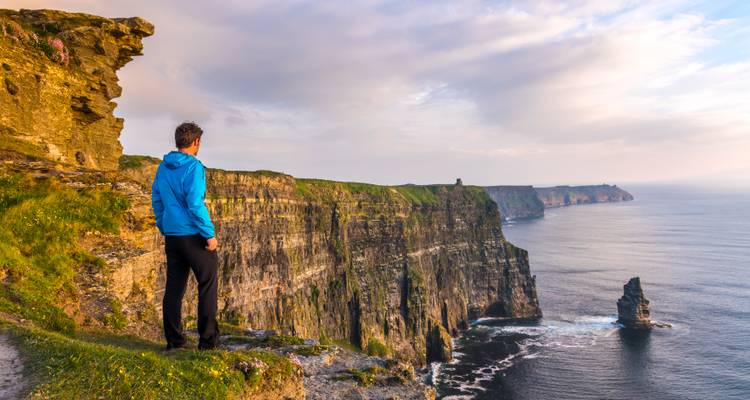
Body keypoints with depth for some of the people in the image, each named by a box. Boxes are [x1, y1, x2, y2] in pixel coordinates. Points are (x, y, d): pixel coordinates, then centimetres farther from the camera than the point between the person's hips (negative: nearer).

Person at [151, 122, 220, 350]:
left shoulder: (163, 167, 10)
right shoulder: (193, 167, -13)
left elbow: (156, 201, 14)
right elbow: (195, 204, -19)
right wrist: (210, 235, -14)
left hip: (171, 236, 7)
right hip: (193, 235, -7)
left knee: (174, 287, 10)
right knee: (208, 285, 3)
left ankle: (174, 339, 15)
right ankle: (208, 339, 4)